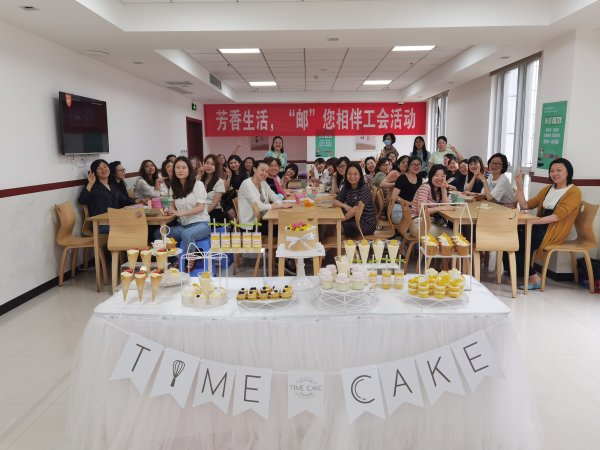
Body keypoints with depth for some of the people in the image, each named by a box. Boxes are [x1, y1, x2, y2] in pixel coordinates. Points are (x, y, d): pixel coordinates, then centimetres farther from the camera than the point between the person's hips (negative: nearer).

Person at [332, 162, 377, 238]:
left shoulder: (364, 189, -17)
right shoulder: (346, 187, 3)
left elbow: (355, 210, -25)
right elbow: (335, 201, 3)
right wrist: (345, 206, -18)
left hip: (367, 223, -6)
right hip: (354, 219, 6)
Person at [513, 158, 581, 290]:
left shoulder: (574, 191, -3)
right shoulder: (547, 189, 18)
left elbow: (559, 215, -16)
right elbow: (525, 205, 14)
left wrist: (534, 221, -25)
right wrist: (519, 185, 4)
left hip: (555, 231, -6)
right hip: (541, 226, 6)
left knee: (520, 239, -25)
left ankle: (533, 277, -9)